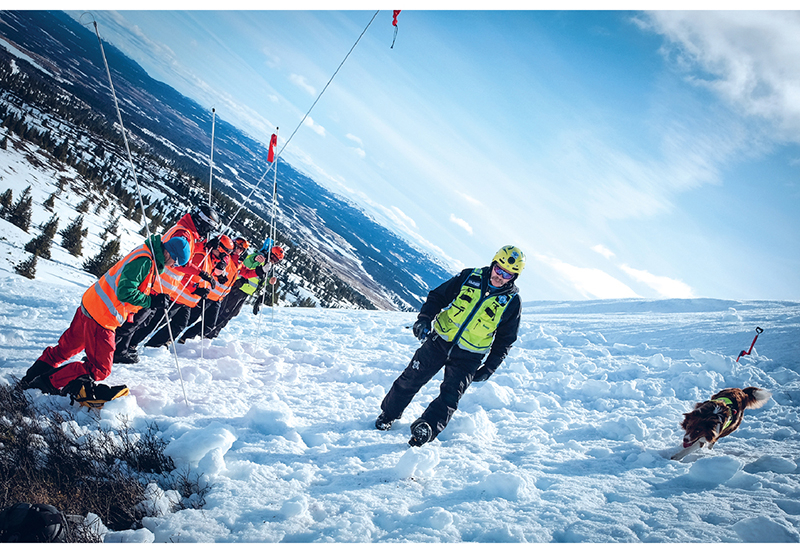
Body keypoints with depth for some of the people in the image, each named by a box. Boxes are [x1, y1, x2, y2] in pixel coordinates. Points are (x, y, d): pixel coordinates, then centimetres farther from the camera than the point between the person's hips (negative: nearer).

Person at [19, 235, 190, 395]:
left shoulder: (147, 256, 10)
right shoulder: (144, 261, -22)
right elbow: (125, 292, -27)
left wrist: (156, 297, 6)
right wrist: (152, 301, -19)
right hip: (101, 318, -10)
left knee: (66, 348, 25)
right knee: (99, 369, -2)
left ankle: (31, 378, 34)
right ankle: (50, 382, 4)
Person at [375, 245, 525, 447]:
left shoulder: (512, 302, -4)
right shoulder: (469, 277, -3)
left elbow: (504, 341, 4)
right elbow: (438, 296, 4)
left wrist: (489, 369, -1)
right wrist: (425, 318, -13)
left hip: (468, 357, -1)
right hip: (440, 341, 1)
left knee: (451, 394, -16)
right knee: (411, 379, 5)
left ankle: (426, 428, -25)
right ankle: (388, 415, 24)